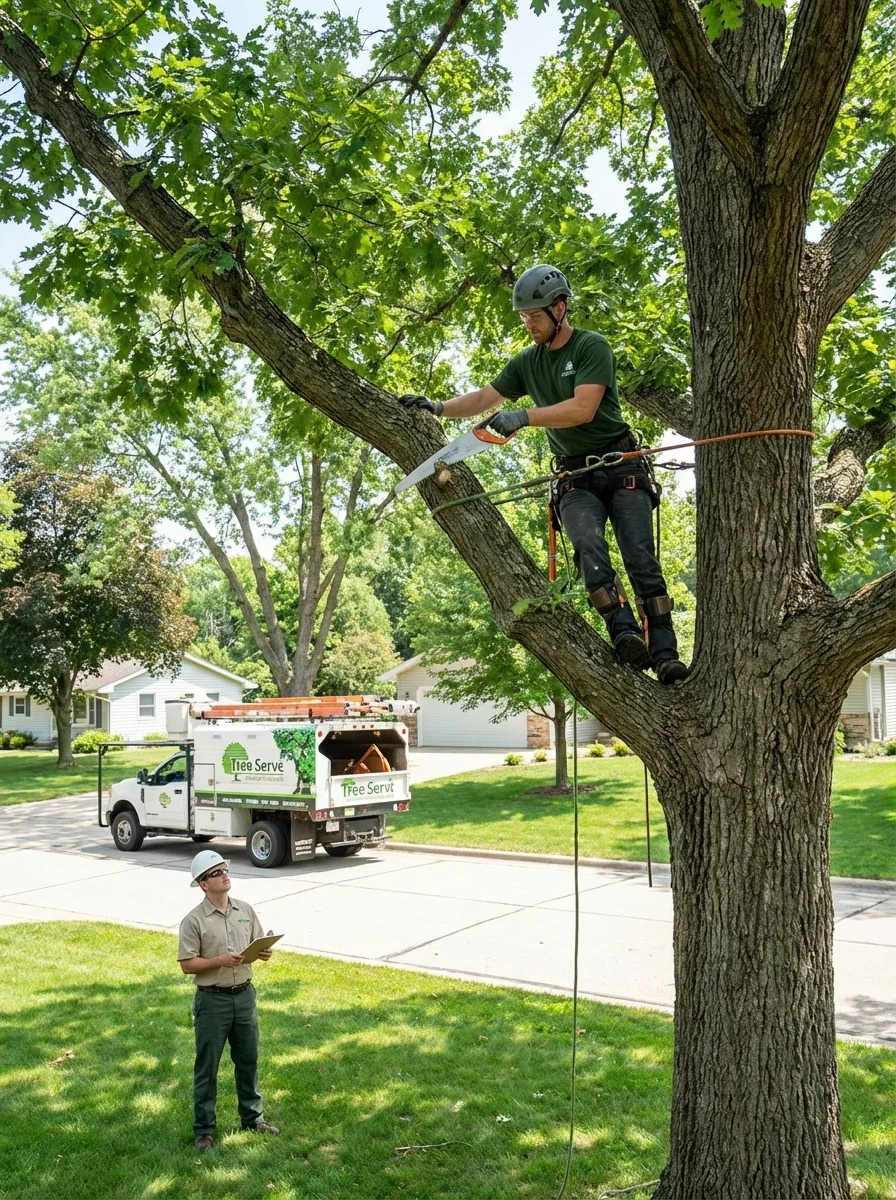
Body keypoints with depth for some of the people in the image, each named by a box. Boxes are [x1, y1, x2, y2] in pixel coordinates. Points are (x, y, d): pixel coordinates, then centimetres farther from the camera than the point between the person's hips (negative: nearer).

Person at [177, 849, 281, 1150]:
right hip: (213, 1000, -4)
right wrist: (220, 961, -24)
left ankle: (252, 1117, 32)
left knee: (248, 1060, 16)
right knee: (207, 1067, 7)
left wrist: (265, 953, -11)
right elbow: (187, 964, -12)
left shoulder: (246, 910, 3)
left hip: (244, 995, 5)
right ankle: (204, 1129, 20)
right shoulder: (194, 921, -12)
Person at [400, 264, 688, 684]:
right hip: (575, 479, 3)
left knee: (640, 558, -13)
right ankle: (624, 633, -32)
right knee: (588, 544, -26)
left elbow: (583, 409, -19)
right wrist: (438, 408, -4)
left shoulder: (593, 347, -7)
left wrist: (523, 418, -25)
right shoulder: (527, 362, 12)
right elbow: (484, 399, 12)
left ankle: (665, 653, -14)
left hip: (621, 467, -3)